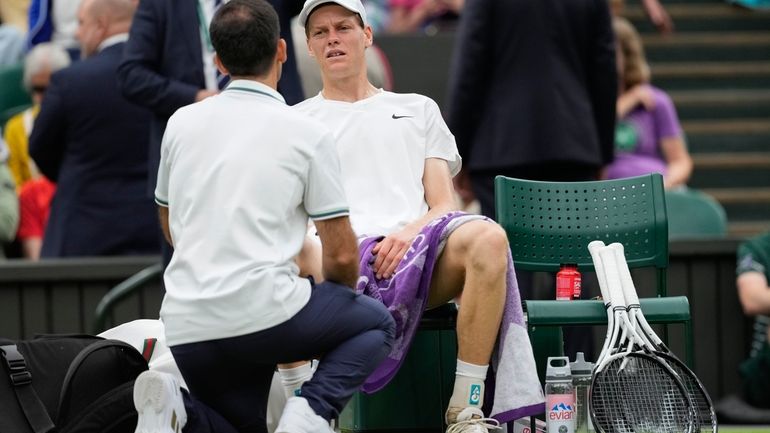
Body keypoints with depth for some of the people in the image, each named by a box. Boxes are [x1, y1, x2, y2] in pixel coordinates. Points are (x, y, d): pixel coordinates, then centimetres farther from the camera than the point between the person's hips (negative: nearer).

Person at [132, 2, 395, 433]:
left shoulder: (182, 123, 11)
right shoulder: (308, 134, -1)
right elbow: (342, 256, 1)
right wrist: (334, 292, 23)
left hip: (185, 329, 4)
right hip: (264, 310, -4)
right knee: (376, 323, 21)